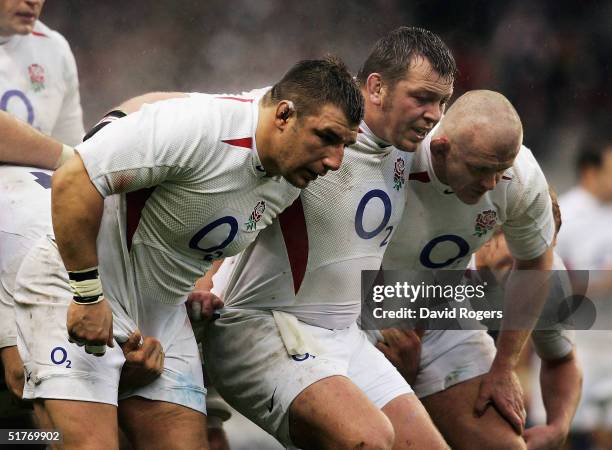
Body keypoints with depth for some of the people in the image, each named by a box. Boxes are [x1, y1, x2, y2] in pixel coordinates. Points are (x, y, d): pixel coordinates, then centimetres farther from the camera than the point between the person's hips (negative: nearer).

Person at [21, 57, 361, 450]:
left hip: (163, 311, 8)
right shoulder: (198, 127, -28)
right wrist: (88, 296, -26)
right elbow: (73, 181, -29)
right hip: (74, 291, -8)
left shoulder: (293, 175, -1)